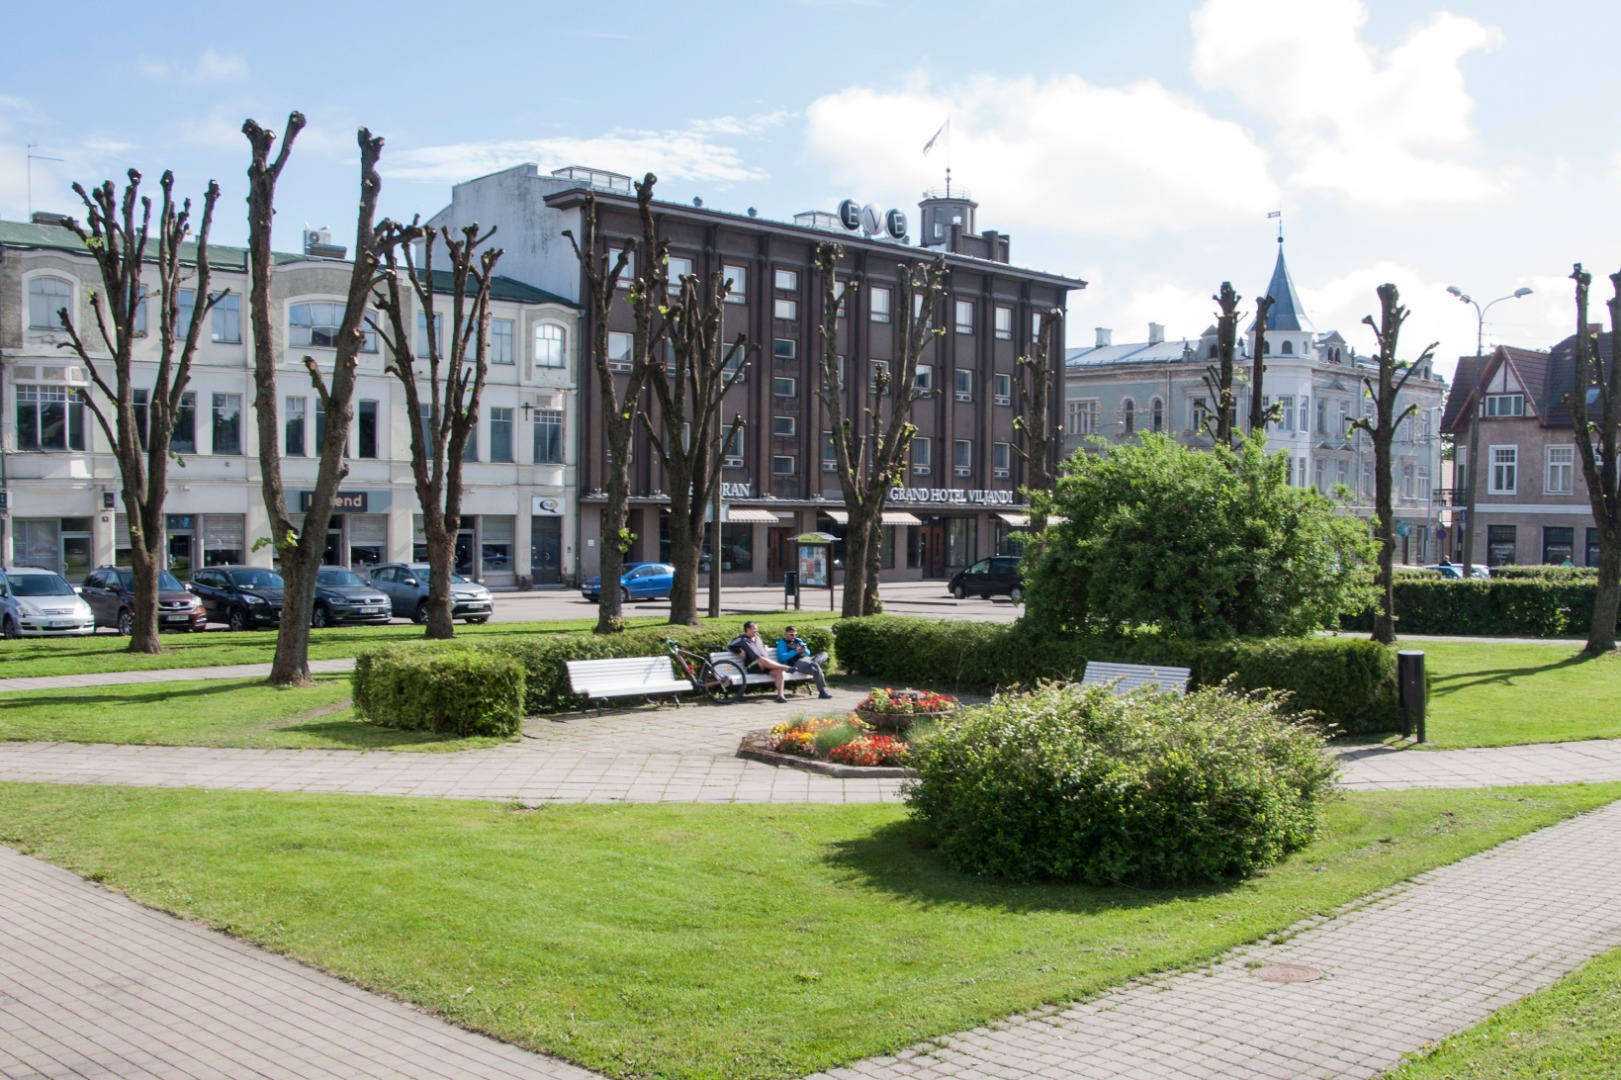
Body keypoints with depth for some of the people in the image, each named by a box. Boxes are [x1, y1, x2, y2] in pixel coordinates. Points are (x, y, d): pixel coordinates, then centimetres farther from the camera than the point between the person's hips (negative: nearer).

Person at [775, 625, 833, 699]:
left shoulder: (798, 640, 28)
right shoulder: (782, 643, 7)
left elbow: (808, 653, 25)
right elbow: (782, 657, -9)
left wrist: (804, 650, 1)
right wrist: (795, 651, -15)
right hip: (796, 663, -8)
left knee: (824, 654, -14)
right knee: (816, 668, -32)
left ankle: (813, 664, -42)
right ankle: (822, 691, -33)